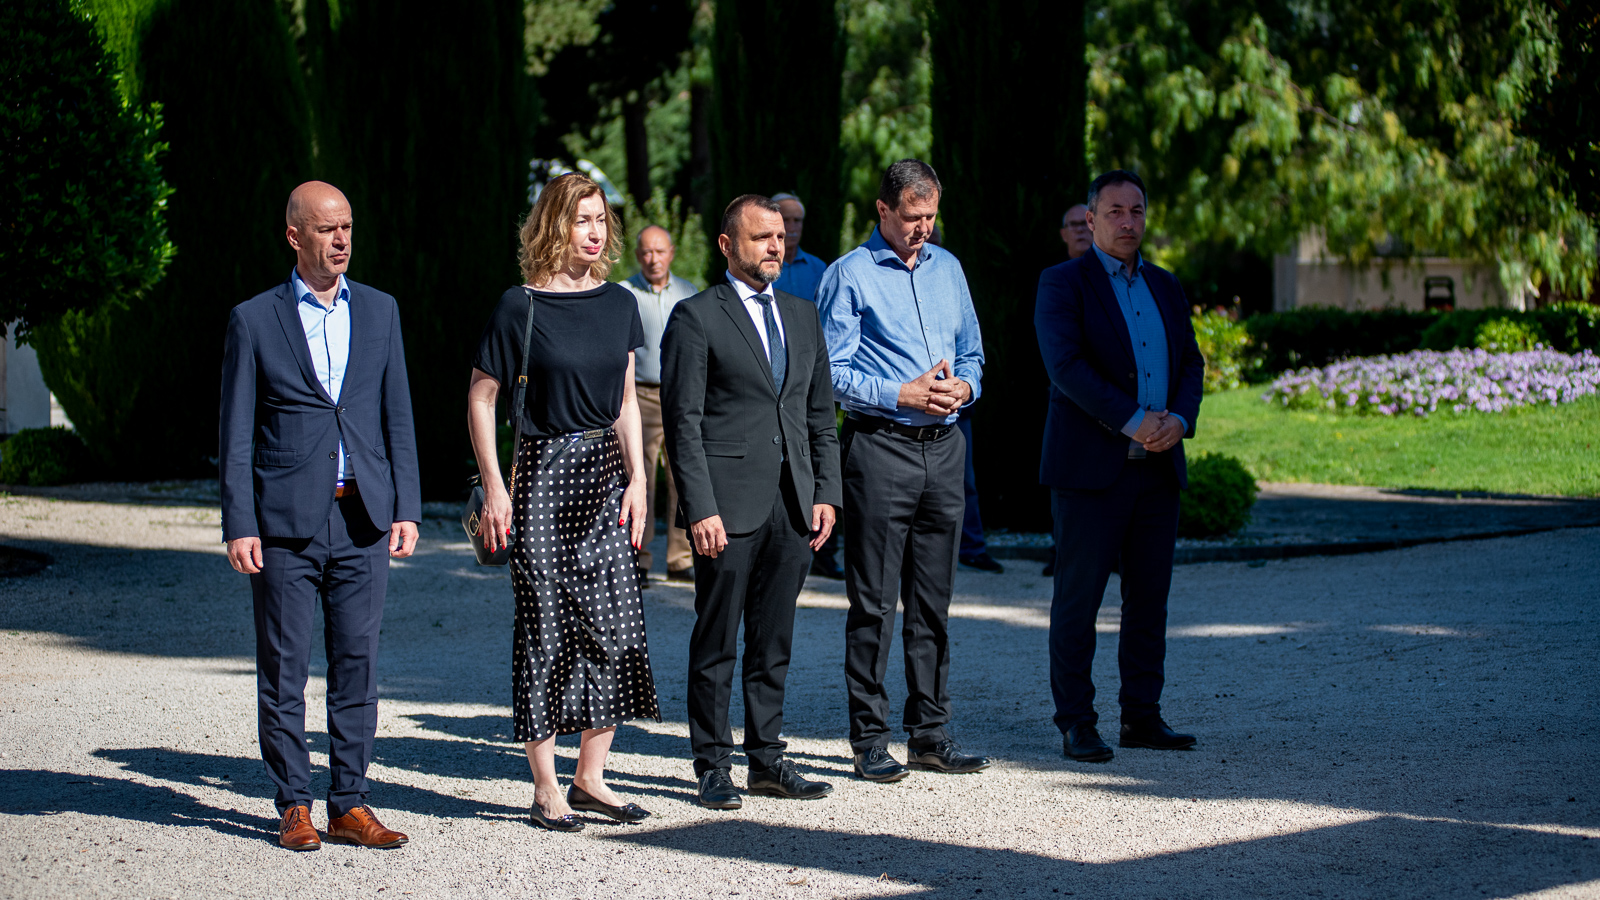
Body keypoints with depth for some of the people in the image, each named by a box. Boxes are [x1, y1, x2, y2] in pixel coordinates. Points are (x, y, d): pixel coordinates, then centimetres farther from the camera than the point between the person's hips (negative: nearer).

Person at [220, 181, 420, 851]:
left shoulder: (379, 311, 11)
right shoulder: (254, 320, 2)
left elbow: (398, 418, 12)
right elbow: (235, 435, 1)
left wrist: (407, 509, 4)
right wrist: (239, 526, -6)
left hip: (363, 519, 3)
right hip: (286, 521, -3)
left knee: (357, 664, 4)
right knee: (284, 669, 1)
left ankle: (350, 803, 11)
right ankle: (293, 807, 10)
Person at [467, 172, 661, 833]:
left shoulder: (618, 303, 8)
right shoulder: (520, 307, -7)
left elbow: (625, 400, 13)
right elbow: (480, 398, -3)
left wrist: (637, 480, 4)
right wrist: (494, 488, -8)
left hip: (605, 472, 5)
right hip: (543, 473, -5)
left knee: (617, 623, 2)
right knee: (547, 628, -1)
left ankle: (590, 778, 13)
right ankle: (546, 791, 6)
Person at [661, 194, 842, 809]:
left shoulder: (802, 317, 15)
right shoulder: (696, 318, -3)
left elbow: (821, 415, 17)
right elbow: (683, 423, -7)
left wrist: (825, 492, 7)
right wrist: (700, 507, -14)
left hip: (793, 505, 5)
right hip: (728, 503, -5)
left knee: (774, 642, 10)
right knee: (716, 643, 1)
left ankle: (767, 759, 18)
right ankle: (712, 768, 8)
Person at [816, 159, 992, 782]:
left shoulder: (948, 269, 16)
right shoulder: (849, 275, -3)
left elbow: (972, 352, 21)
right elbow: (832, 373, -8)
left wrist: (964, 386, 0)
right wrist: (902, 394, -16)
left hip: (943, 448, 6)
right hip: (880, 447, -6)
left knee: (934, 598, 9)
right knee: (873, 600, -3)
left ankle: (930, 731, 15)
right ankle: (869, 740, 2)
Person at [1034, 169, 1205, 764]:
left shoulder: (1165, 286, 17)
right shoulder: (1063, 284, -2)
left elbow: (1190, 363, 13)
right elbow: (1066, 364, -14)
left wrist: (1179, 419, -8)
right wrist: (1132, 422, -21)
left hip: (1158, 466, 6)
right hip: (1090, 467, -6)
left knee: (1150, 597, 7)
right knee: (1078, 597, -2)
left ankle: (1142, 715, 14)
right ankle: (1076, 722, 3)